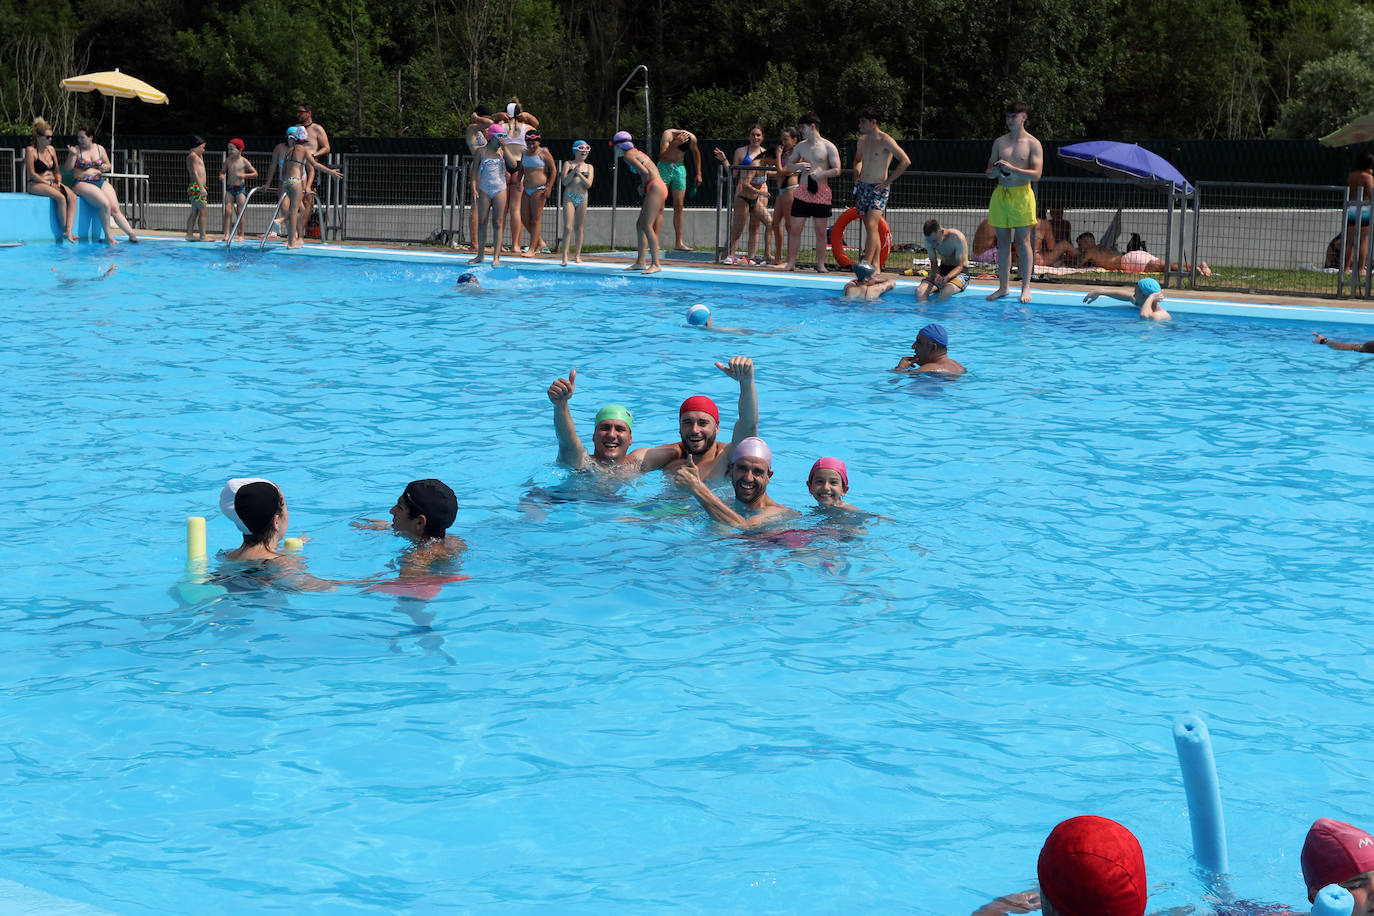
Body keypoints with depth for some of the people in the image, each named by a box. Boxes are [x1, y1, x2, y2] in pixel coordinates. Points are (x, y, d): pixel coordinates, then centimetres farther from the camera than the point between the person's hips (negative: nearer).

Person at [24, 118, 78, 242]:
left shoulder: (51, 149, 16)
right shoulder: (31, 151, -4)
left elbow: (57, 170, 20)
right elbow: (32, 174, -10)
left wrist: (58, 182, 1)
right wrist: (48, 184, -14)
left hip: (52, 184, 7)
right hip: (35, 185, -7)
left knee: (72, 197, -23)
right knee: (61, 198, -32)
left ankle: (69, 231, -34)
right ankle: (64, 230, -20)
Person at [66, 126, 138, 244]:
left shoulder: (100, 149, 12)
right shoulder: (76, 150, 2)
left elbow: (109, 165, 21)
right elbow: (69, 168, -5)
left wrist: (106, 167, -2)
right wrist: (72, 155, -20)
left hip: (101, 182, 4)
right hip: (83, 183, -4)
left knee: (115, 208, -12)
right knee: (105, 204, -26)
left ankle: (132, 235, -18)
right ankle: (108, 236, -17)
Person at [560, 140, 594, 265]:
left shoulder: (589, 167, 9)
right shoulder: (568, 164, 5)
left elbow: (588, 184, -3)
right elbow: (565, 181, -6)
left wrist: (579, 173, -15)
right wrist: (574, 171, -17)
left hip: (582, 199, 2)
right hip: (569, 197, -2)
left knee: (578, 227, 6)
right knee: (568, 227, -10)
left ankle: (577, 255, 16)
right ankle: (565, 256, -11)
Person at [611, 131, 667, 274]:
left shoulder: (628, 156, -8)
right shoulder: (634, 152, 22)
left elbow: (645, 172, -19)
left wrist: (643, 188, -3)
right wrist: (642, 186, 12)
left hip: (655, 188, -10)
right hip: (658, 188, 10)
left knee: (647, 226, -13)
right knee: (640, 225, 12)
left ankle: (656, 264, -16)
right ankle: (640, 262, 14)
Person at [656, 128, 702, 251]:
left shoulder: (692, 138, -10)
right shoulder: (668, 135, -21)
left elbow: (696, 154, 11)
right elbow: (662, 156, -28)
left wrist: (698, 174, 14)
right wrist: (675, 144, -39)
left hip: (679, 169, 4)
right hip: (665, 168, -4)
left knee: (679, 207, 2)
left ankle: (679, 243, 5)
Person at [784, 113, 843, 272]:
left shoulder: (828, 147, -3)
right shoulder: (801, 146, 10)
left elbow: (837, 170, -6)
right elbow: (789, 166, 17)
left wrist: (820, 174, -20)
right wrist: (799, 166, -4)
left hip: (821, 191, -3)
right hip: (802, 191, 3)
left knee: (820, 230, 1)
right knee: (795, 228, 0)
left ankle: (820, 265, 7)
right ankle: (790, 263, 5)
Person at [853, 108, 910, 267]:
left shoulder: (885, 141, -12)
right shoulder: (862, 140, 10)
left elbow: (905, 161, -18)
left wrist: (888, 180, -15)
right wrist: (857, 177, 14)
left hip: (878, 189, -7)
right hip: (862, 187, 7)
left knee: (871, 226, -19)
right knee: (870, 229, 9)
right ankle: (875, 265, 12)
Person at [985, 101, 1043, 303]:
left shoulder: (1032, 144, -2)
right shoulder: (999, 142, 12)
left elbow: (1036, 174, -11)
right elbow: (988, 172, 15)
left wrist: (1011, 168, -19)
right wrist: (997, 171, -8)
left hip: (1021, 194, -4)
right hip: (1000, 194, 4)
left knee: (1023, 242, -4)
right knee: (1003, 243, 6)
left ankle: (1026, 288, -1)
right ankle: (1003, 286, 12)